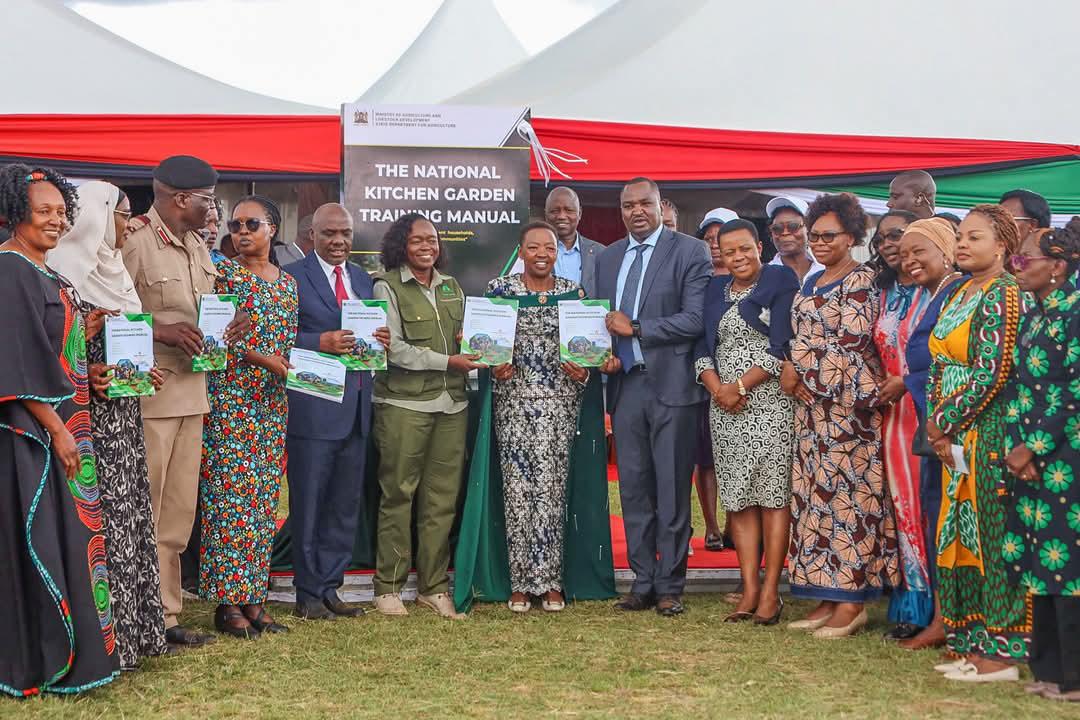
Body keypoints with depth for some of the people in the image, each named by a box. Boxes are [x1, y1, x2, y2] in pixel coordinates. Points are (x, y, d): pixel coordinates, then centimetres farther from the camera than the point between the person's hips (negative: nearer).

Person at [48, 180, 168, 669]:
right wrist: (85, 374, -25)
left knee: (129, 512, 11)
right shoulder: (66, 274, -11)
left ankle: (134, 628, 18)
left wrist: (140, 371, 7)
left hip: (124, 413, 9)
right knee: (102, 517, -6)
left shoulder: (112, 272, 16)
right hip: (92, 413, -9)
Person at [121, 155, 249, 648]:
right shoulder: (133, 242, -11)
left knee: (178, 513, 12)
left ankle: (165, 615, 21)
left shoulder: (197, 246, 15)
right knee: (141, 512, -2)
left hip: (191, 390, 9)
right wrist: (163, 331, -22)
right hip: (147, 392, -8)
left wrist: (224, 331, 3)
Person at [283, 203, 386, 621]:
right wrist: (322, 342, -22)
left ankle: (329, 589, 21)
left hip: (355, 408, 7)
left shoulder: (363, 280, 16)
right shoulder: (292, 277, -4)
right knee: (308, 505, 2)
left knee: (346, 506, 11)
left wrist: (379, 340, -4)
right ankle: (308, 595, 11)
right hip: (313, 408, -6)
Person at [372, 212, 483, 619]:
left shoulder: (452, 288, 18)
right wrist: (448, 361, -11)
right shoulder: (387, 288, 1)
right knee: (398, 494, -2)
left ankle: (434, 586, 12)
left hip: (451, 403, 5)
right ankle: (388, 587, 6)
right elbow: (394, 349, -7)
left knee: (443, 498, 5)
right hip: (403, 403, -5)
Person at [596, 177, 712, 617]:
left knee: (672, 491, 1)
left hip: (671, 385, -5)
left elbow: (696, 320, -12)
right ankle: (643, 583, 17)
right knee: (633, 489, 9)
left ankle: (670, 586, 9)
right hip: (625, 384, 5)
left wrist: (636, 329, -12)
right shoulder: (607, 258, 15)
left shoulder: (689, 252, -3)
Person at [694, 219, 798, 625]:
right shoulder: (715, 290, 16)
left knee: (773, 495, -5)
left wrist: (740, 385, -11)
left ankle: (770, 591, -4)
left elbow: (782, 346, -7)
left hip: (771, 403, -5)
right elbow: (703, 347, 10)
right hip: (725, 408, 5)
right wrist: (717, 389, -7)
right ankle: (749, 591, 5)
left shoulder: (781, 282, 1)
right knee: (739, 498, 3)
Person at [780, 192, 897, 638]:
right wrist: (797, 376, -2)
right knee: (815, 495, 7)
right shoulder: (811, 283, 18)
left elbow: (850, 341, -15)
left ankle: (853, 602, -3)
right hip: (812, 404, 8)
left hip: (848, 401, -8)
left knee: (848, 493, -7)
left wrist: (799, 369, -8)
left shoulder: (861, 280, -6)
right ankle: (828, 596, 12)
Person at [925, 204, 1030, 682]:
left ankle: (1002, 651, 3)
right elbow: (940, 367, 14)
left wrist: (943, 421, -11)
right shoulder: (958, 296, 15)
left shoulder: (1003, 295, -11)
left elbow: (991, 372, -19)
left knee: (993, 535, -4)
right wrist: (937, 425, 1)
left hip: (990, 433, -9)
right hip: (957, 438, 9)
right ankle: (974, 644, 19)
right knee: (961, 537, 10)